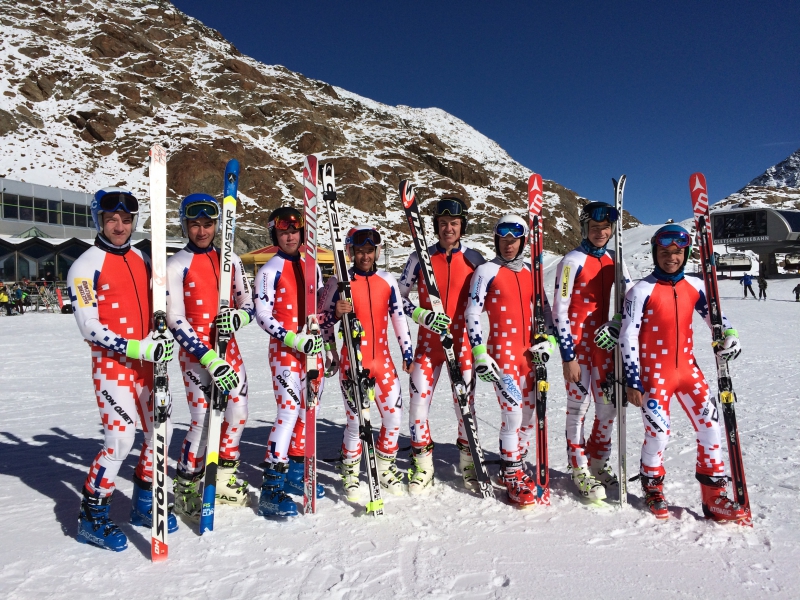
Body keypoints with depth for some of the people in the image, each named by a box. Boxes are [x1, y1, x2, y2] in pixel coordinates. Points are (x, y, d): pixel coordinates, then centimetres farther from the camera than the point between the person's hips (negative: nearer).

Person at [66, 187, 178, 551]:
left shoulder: (140, 258, 11)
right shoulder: (86, 266, -7)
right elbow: (90, 328, -13)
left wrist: (161, 335, -1)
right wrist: (138, 348, -22)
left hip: (145, 361, 6)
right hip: (112, 363, -6)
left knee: (161, 429, 8)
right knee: (121, 438, -11)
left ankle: (144, 504, 28)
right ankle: (92, 518, 11)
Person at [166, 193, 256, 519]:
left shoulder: (231, 260, 8)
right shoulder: (177, 265, -6)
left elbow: (248, 305, 10)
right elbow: (176, 321, -12)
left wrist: (237, 318, -15)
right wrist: (210, 360, -20)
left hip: (229, 348, 5)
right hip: (195, 353, -5)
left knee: (238, 413, 8)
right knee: (203, 419, -9)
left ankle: (223, 479, 31)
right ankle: (185, 489, 15)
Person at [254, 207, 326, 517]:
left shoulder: (312, 266, 14)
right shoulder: (270, 270, -3)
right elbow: (262, 316, -9)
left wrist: (326, 342, 14)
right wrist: (294, 339, -19)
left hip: (313, 348, 7)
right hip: (284, 349, -6)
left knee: (308, 409, 11)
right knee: (289, 409, -16)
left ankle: (295, 470, 27)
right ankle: (271, 489, -12)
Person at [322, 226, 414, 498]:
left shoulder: (388, 281, 6)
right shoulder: (339, 282, -4)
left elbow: (399, 319, 10)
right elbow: (325, 322, 0)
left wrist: (407, 354, 9)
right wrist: (337, 313, -21)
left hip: (383, 360, 4)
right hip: (352, 361, -3)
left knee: (394, 415, 4)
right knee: (356, 419, -1)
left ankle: (385, 466, 28)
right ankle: (350, 472, 23)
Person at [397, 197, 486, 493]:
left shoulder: (474, 258, 1)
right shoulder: (420, 257, 0)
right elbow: (399, 297, 4)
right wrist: (422, 315, -12)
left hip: (462, 340, 0)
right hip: (429, 341, 0)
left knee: (465, 402, 5)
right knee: (418, 400, -1)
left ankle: (469, 460, 27)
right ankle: (422, 465, 18)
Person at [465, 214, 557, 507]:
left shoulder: (530, 273, 13)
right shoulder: (486, 271, -3)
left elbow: (545, 308, 19)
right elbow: (472, 314, -8)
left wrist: (547, 340, 4)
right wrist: (479, 354, -14)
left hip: (528, 352, 6)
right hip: (501, 351, -6)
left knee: (531, 414, 8)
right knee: (513, 412, -10)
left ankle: (513, 464, 26)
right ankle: (512, 475, 8)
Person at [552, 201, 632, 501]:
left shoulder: (615, 262, 10)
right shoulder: (572, 261, -8)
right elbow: (560, 311, -11)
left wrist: (615, 328, -8)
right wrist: (568, 356, -13)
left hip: (603, 342, 6)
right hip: (577, 342, -5)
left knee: (609, 406, 10)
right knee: (578, 406, 1)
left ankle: (598, 462, 30)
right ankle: (580, 469, 18)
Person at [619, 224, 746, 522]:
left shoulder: (694, 286, 3)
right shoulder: (642, 291, -12)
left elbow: (713, 314, 17)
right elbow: (628, 338, -12)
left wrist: (729, 335, -6)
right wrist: (632, 381, -14)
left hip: (687, 368, 5)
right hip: (654, 372, -5)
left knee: (710, 425, 1)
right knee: (658, 432, -2)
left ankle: (714, 496, 17)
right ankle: (653, 488, 25)